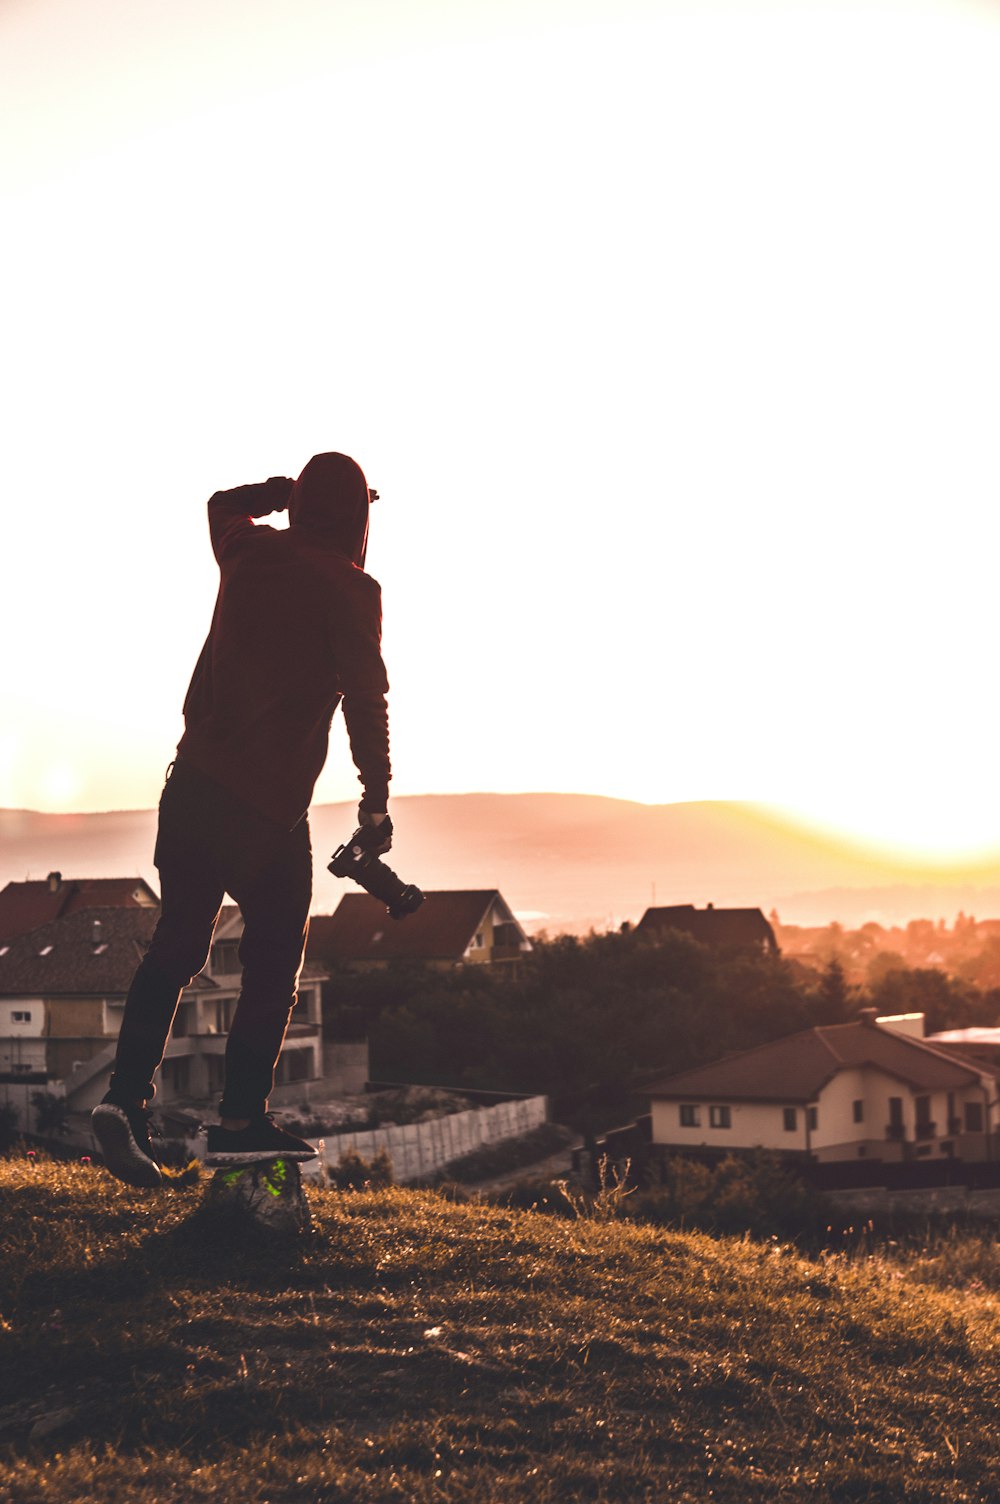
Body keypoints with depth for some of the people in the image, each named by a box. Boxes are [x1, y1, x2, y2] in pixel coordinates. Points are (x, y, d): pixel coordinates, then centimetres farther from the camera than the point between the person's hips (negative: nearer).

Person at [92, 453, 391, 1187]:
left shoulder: (250, 552, 10)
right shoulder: (352, 590, -6)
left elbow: (223, 504, 34)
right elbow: (366, 701, -9)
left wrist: (285, 490, 41)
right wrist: (377, 798, -4)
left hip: (195, 781, 5)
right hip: (269, 801, -5)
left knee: (177, 943, 8)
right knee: (277, 953, 6)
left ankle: (129, 1092, -5)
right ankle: (243, 1116, 4)